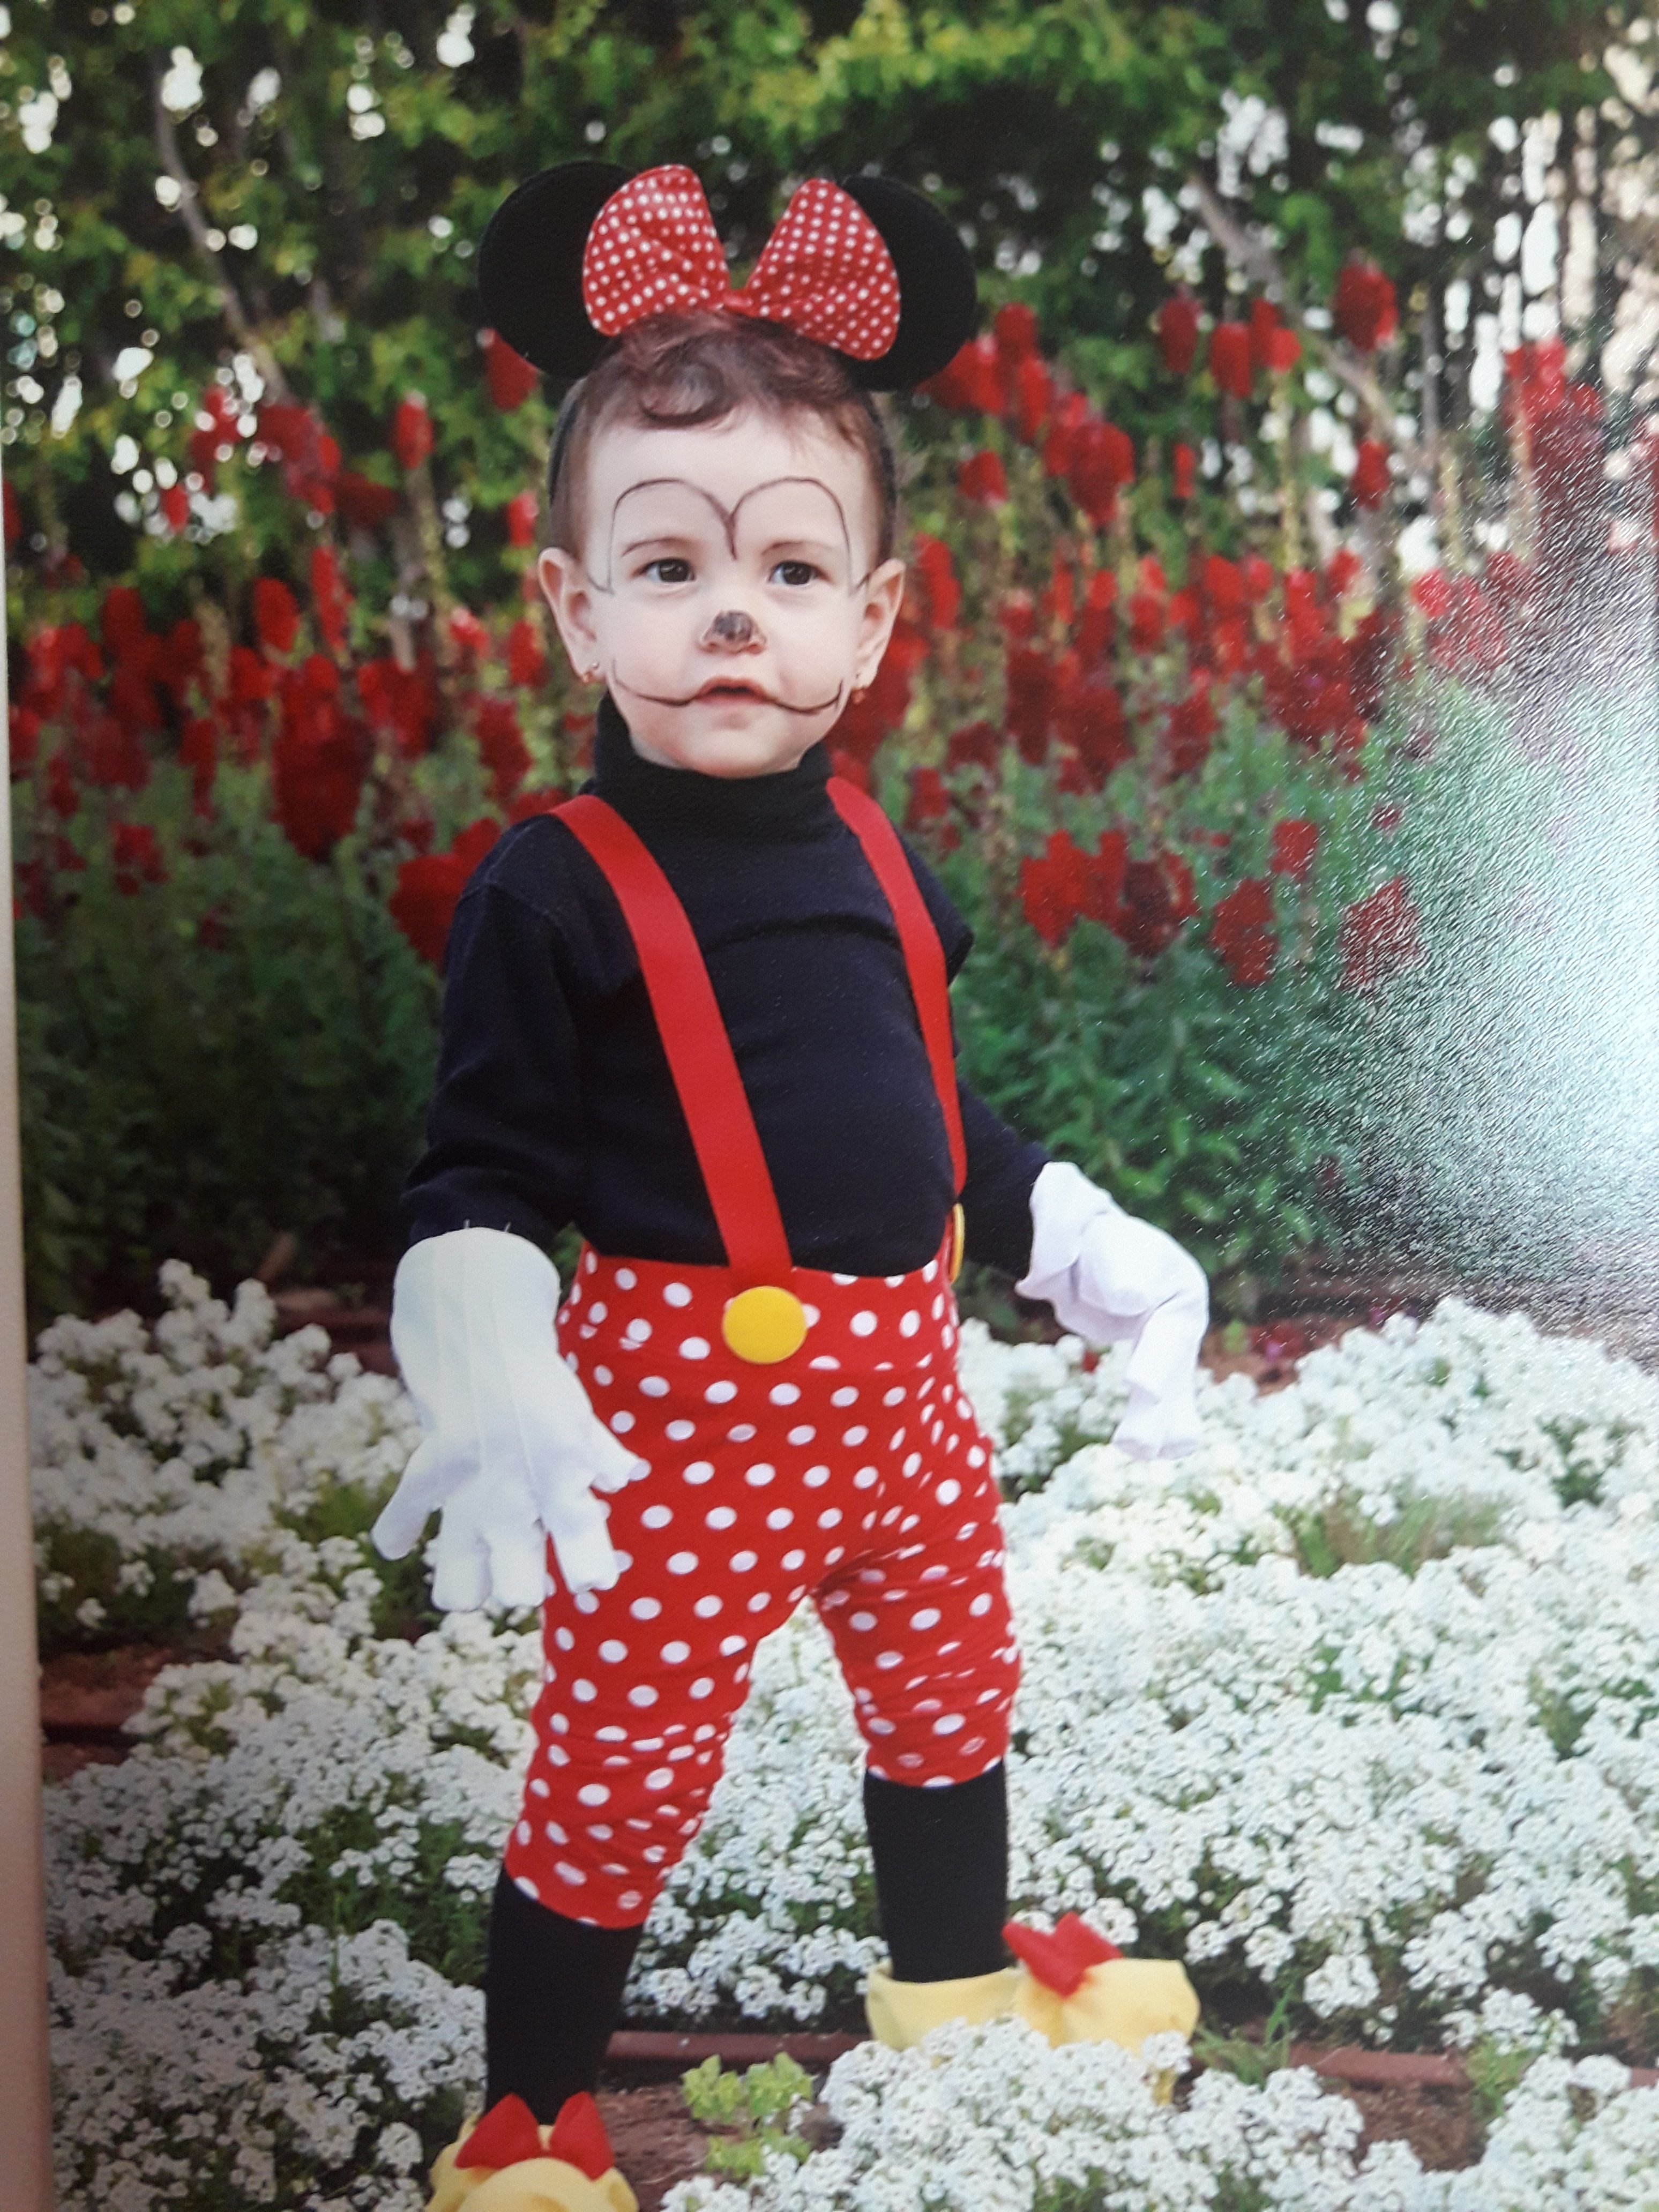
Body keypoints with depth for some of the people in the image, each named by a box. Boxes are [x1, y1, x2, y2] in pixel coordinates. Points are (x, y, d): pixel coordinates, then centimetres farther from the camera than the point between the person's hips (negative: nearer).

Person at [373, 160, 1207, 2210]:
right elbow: (479, 1179, -13)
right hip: (683, 1405, -7)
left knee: (950, 1697, 23)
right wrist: (485, 1388, -27)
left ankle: (951, 1991, 48)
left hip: (897, 1381, 7)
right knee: (621, 1784, 1)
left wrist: (1087, 1252, 20)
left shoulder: (869, 859, 5)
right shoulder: (552, 892, -14)